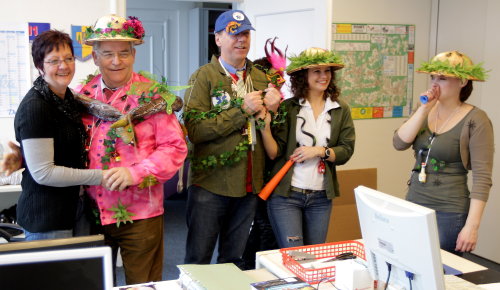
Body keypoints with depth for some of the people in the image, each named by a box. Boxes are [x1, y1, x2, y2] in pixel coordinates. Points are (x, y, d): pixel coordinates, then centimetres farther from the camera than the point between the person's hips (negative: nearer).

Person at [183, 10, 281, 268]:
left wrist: (272, 110, -4)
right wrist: (242, 109, -18)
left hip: (248, 183, 5)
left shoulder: (260, 78, 10)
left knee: (234, 259, 17)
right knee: (198, 259, 5)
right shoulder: (203, 77, -6)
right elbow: (195, 130, -18)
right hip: (210, 182, -5)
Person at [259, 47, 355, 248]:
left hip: (321, 198, 3)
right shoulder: (287, 108, -4)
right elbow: (274, 153, -9)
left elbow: (346, 151, 1)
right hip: (286, 195, -3)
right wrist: (265, 125, -24)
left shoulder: (341, 110, 4)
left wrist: (320, 151, -14)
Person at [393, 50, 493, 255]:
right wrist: (424, 109, -13)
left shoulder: (475, 119, -11)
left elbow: (482, 177, -14)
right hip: (413, 206, 6)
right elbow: (399, 144, -6)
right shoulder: (425, 111, 7)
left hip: (449, 213, -5)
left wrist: (471, 226, -18)